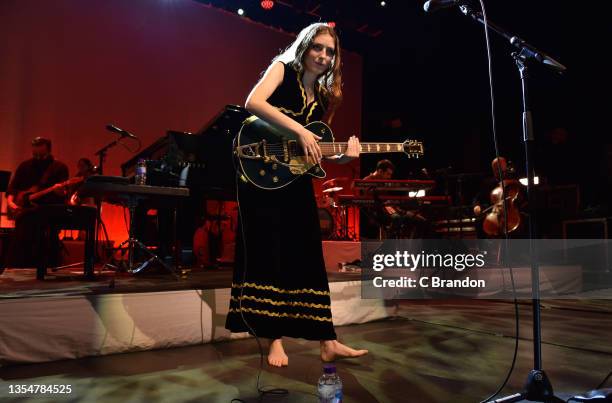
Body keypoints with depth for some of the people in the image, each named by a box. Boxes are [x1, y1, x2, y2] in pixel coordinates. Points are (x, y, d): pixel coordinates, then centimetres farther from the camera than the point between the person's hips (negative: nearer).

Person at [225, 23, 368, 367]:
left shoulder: (324, 98, 15)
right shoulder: (283, 69, 1)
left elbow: (316, 151, 12)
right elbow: (253, 103, -19)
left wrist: (344, 155, -7)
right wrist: (299, 130, -23)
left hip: (296, 182, 6)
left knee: (307, 257, 5)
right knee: (269, 255, -5)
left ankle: (327, 342, 10)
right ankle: (276, 340, 5)